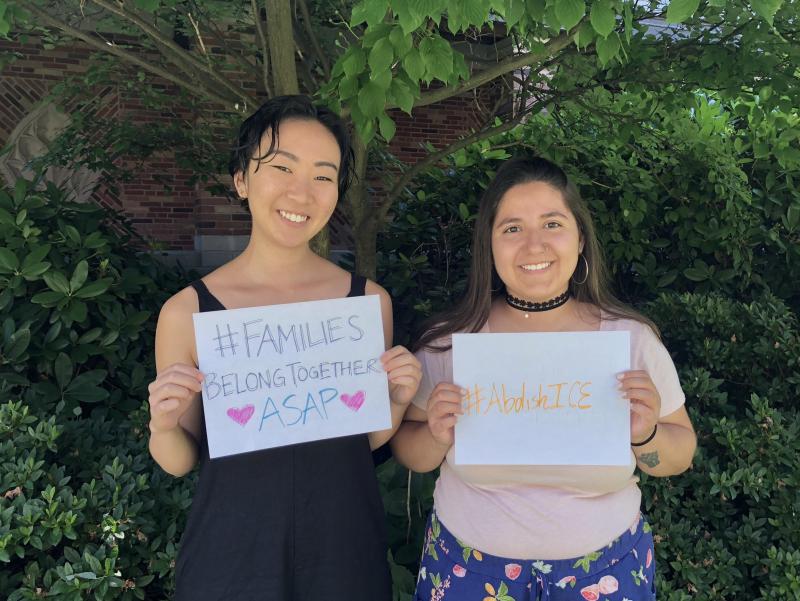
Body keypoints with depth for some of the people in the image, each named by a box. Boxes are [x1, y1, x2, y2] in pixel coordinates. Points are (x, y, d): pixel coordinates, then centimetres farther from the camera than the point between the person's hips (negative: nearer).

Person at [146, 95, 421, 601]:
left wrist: (397, 402, -16)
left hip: (344, 545, 2)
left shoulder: (369, 300, -8)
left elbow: (367, 439, 3)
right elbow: (181, 462, -3)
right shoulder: (187, 312, -13)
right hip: (233, 550, -1)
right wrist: (163, 428, -23)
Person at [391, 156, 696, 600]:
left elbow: (679, 456, -1)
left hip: (603, 563, 1)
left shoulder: (632, 338, -11)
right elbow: (409, 456, -3)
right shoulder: (448, 342, -13)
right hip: (468, 560, 0)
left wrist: (645, 435, -22)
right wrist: (437, 436, -24)